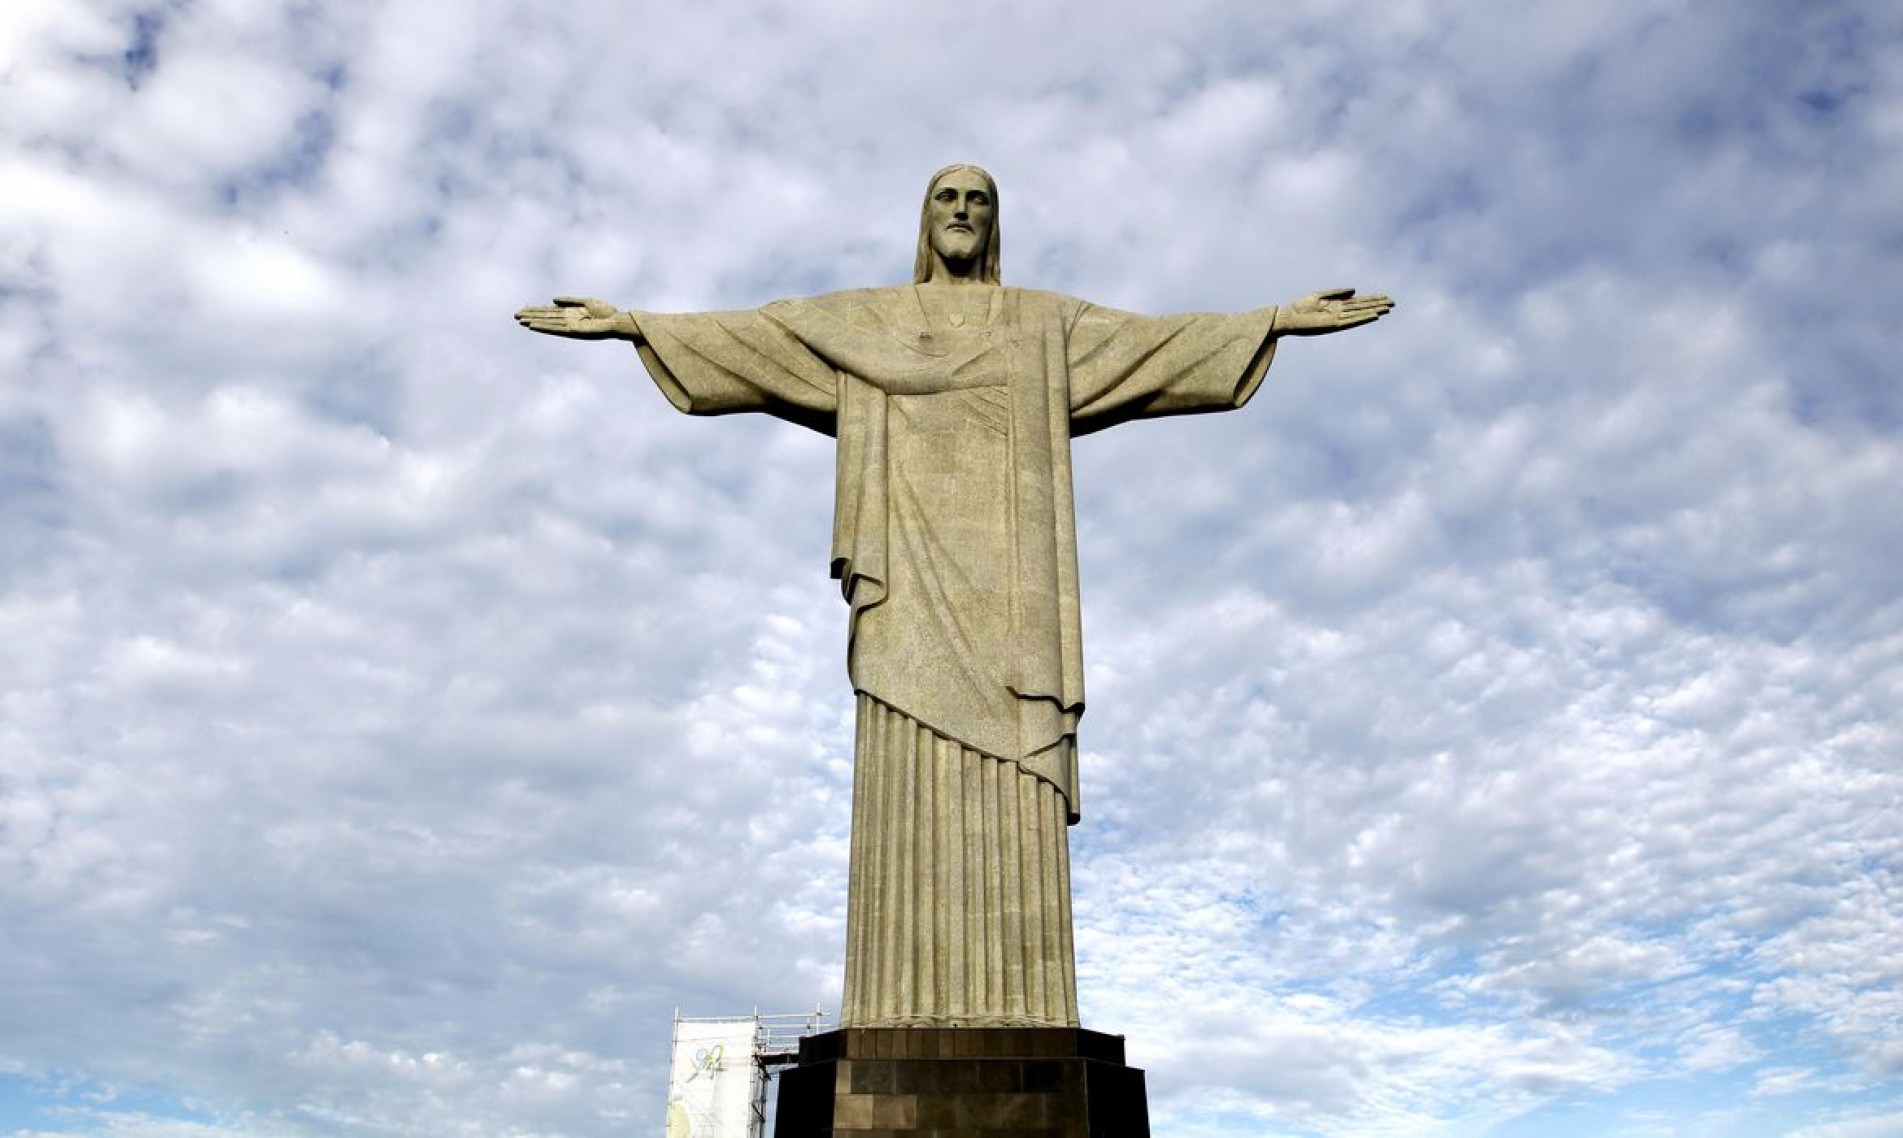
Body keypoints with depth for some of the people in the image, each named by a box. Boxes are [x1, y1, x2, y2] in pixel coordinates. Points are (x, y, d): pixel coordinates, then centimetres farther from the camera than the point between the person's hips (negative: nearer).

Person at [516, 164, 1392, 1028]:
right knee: (911, 778, -12)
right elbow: (744, 335, 17)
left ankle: (1015, 1018, -12)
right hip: (912, 561, 0)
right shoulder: (863, 320, 22)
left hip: (1005, 564, 1)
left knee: (1013, 789, -11)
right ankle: (909, 1018, -14)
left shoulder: (1047, 322, 23)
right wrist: (628, 323, 9)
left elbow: (1160, 339, 16)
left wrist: (1281, 320, 9)